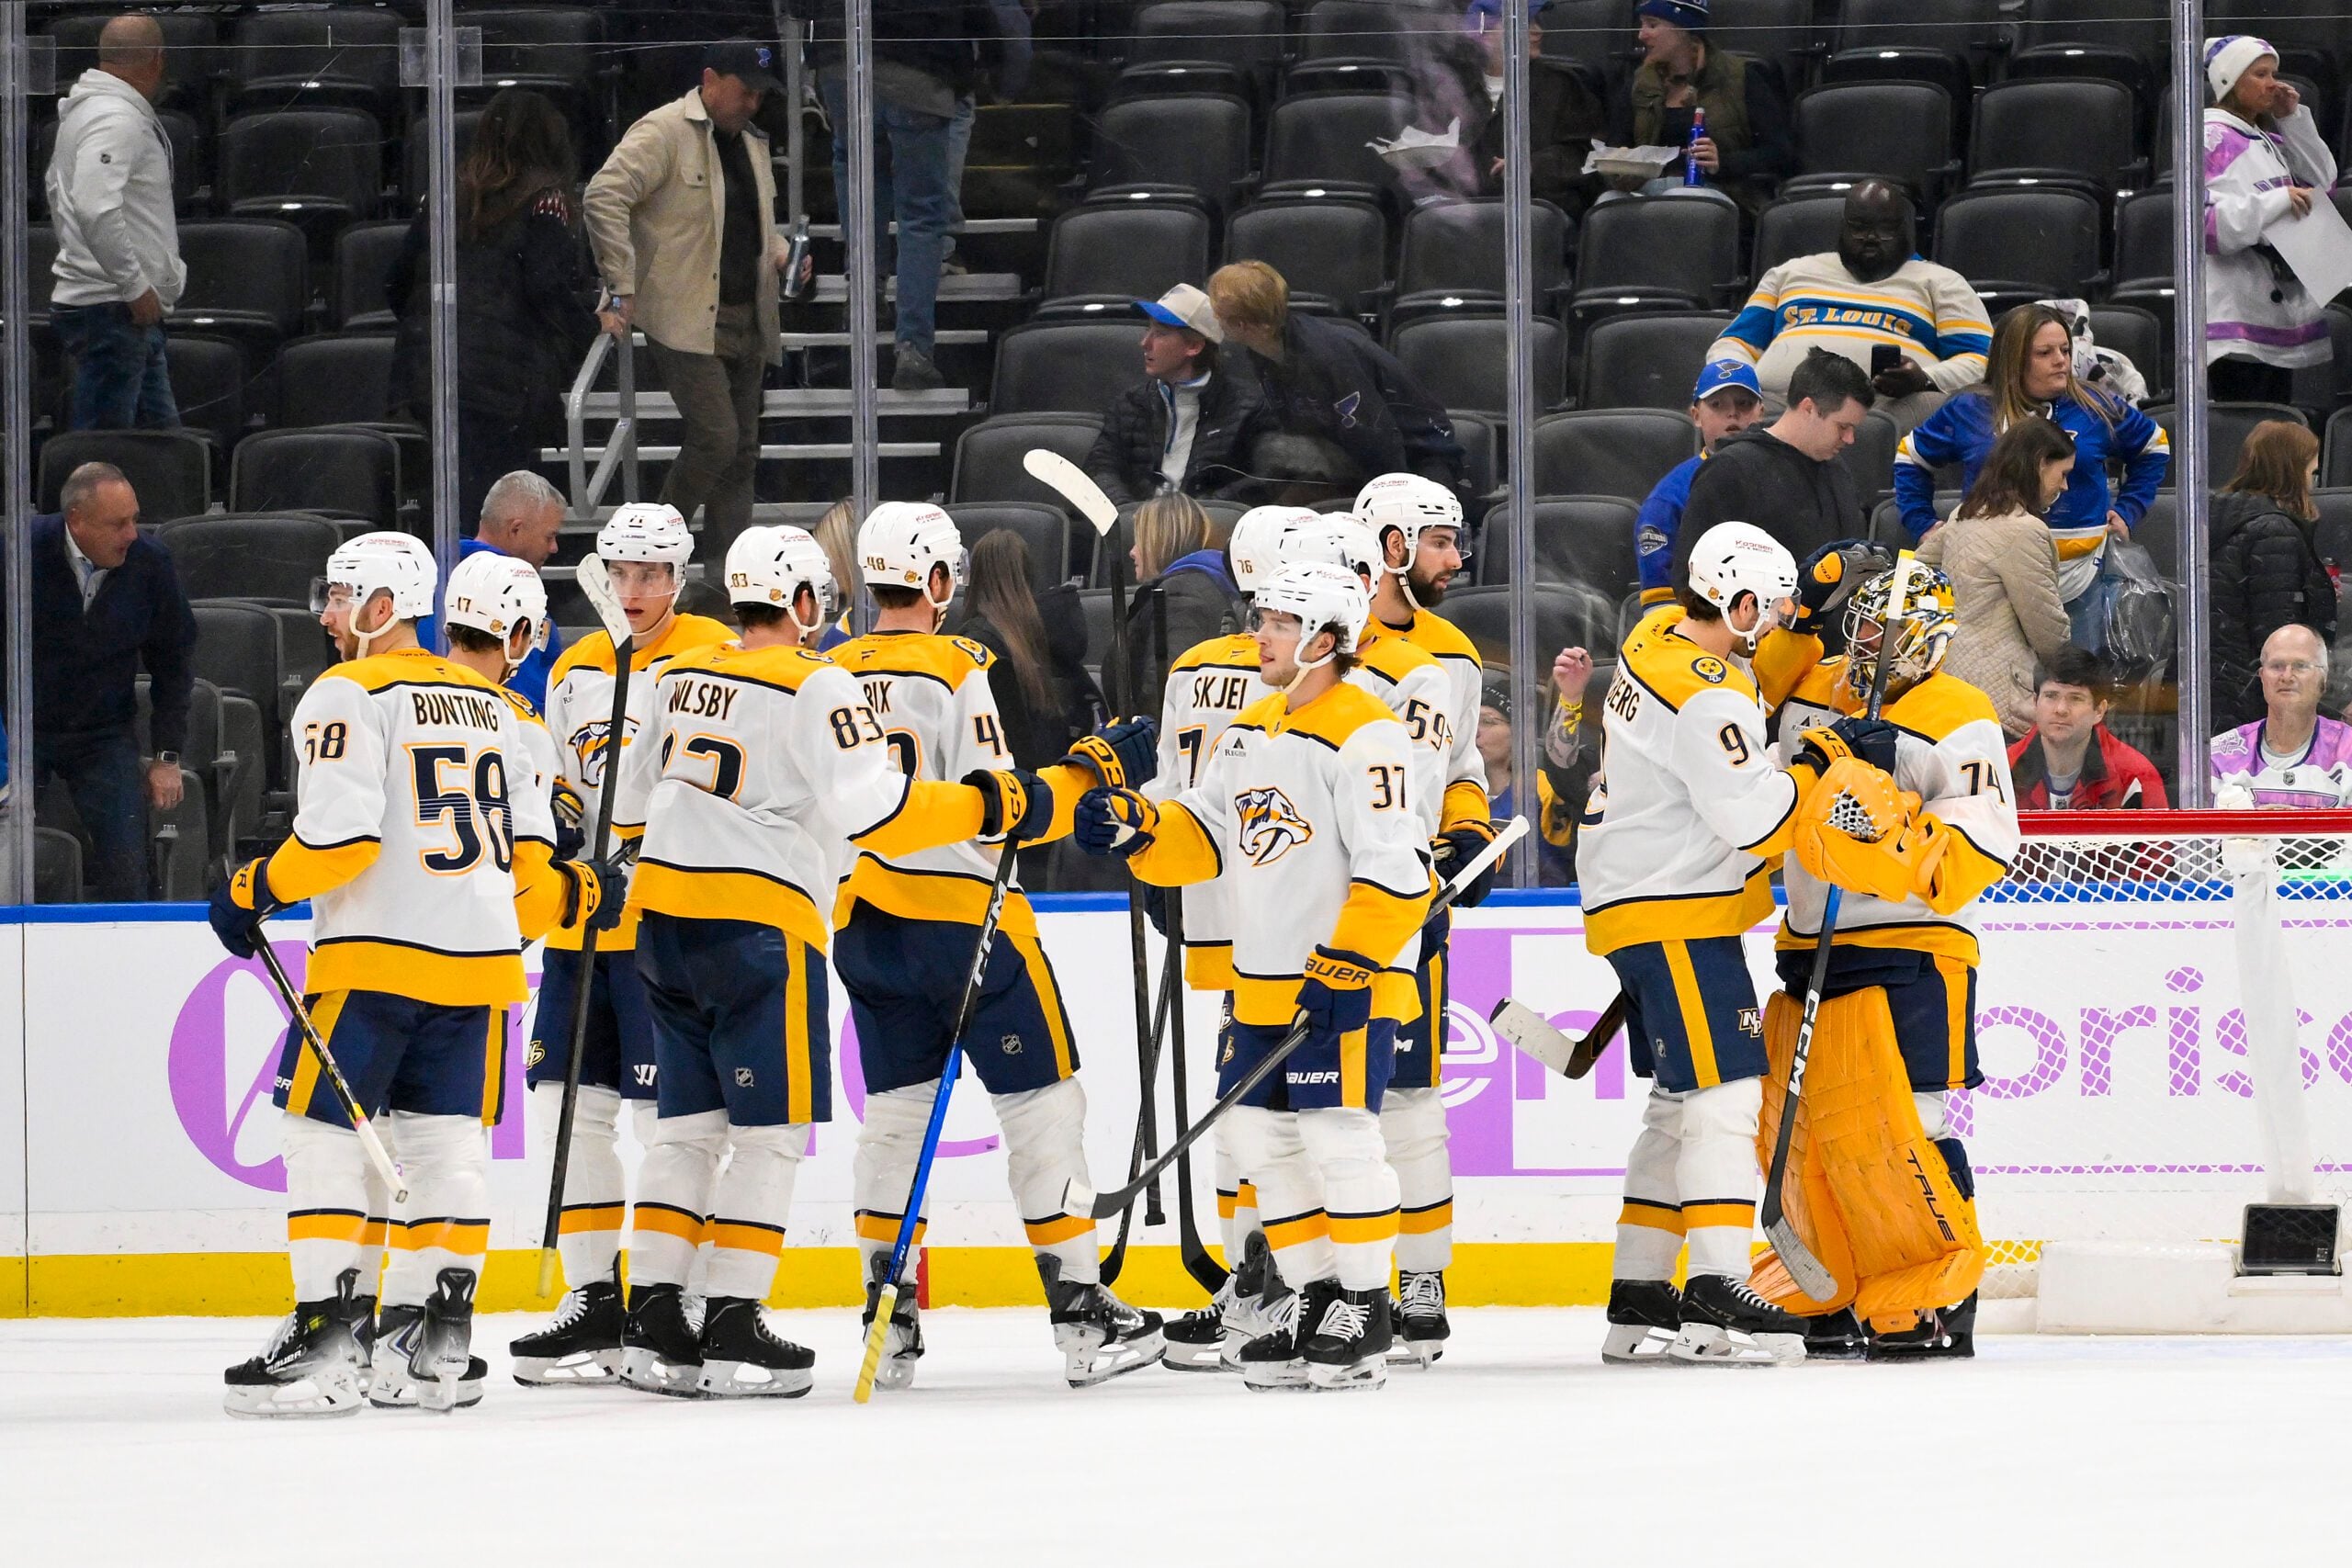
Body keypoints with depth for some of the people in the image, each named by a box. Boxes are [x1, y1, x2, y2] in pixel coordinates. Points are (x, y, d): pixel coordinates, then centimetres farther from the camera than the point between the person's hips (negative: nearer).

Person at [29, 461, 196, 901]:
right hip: (21, 728, -2)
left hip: (105, 734, 2)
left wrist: (167, 755, 3)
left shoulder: (149, 564, -8)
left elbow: (173, 661, 5)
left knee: (126, 876, -6)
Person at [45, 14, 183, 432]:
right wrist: (135, 287, -23)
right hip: (109, 306, -11)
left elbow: (55, 185, 30)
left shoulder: (82, 110, 15)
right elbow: (96, 210, -30)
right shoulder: (117, 121, -18)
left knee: (159, 428, 13)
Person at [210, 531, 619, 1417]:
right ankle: (438, 1344, 8)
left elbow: (339, 838, -17)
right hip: (479, 957, 7)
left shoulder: (348, 697, -7)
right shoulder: (490, 705, 14)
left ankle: (327, 1334, -10)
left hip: (375, 955, -7)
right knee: (445, 1144, 10)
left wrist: (253, 894, -4)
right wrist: (577, 895, 33)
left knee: (324, 1133, -2)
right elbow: (526, 850, 15)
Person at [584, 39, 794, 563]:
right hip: (686, 319, -8)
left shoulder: (751, 142, 18)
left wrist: (780, 254, 9)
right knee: (714, 438, -15)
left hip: (746, 319, 8)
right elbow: (604, 197, -19)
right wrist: (621, 289, -22)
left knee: (741, 451, 7)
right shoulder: (663, 133, -9)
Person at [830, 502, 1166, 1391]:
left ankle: (887, 1317, 10)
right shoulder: (954, 671, -13)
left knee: (895, 1111, 13)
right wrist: (1097, 774, -9)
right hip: (964, 918, -6)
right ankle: (1080, 1313, -3)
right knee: (1042, 1102, 0)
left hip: (866, 928, 6)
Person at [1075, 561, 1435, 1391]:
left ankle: (1364, 1310, 0)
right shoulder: (1249, 731, 14)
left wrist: (1346, 970, -23)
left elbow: (1393, 871, -20)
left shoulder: (1364, 735, -15)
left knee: (1337, 1134, -8)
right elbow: (1204, 837, 17)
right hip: (1264, 981, 9)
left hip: (1345, 981, -9)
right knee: (1264, 1136, 10)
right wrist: (1136, 827, -2)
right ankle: (1313, 1298, 20)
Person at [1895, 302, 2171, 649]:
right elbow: (1910, 458, 19)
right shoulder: (1968, 412, 4)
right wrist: (1923, 526, 10)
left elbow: (2154, 447, 22)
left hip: (2081, 578, 1)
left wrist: (2128, 512, 13)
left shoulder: (2097, 408, 6)